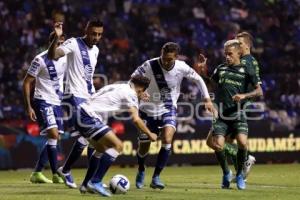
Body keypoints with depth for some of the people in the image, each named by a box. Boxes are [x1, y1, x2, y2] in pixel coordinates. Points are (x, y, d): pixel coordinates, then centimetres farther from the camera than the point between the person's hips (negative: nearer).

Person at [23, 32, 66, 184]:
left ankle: (37, 173, 15)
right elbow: (26, 82, -8)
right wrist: (28, 107, -13)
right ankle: (55, 174, -17)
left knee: (53, 139, 5)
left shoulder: (65, 59, 5)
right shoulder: (40, 60, -12)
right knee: (54, 135, -19)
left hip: (57, 103, 7)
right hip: (43, 102, -7)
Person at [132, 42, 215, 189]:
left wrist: (207, 99, -1)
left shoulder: (181, 68, -14)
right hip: (148, 109, 0)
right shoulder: (149, 66, -21)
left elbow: (198, 79, 3)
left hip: (168, 109, 0)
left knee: (167, 140, -24)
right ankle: (141, 172, 39)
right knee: (143, 147, 7)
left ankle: (156, 177, -13)